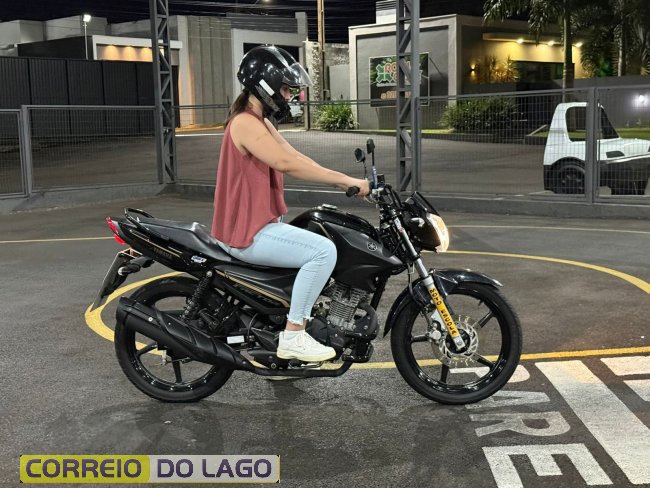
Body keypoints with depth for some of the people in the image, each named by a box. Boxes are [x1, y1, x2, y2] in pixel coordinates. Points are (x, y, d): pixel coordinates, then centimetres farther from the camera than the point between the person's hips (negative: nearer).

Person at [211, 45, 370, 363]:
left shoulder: (261, 123, 16)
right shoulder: (245, 123, -16)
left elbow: (296, 159, 10)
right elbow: (288, 164, -27)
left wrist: (343, 182, -3)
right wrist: (346, 180, -25)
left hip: (258, 225, 11)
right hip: (248, 233, -11)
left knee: (320, 246, 22)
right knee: (324, 251, -22)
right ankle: (293, 336, -16)